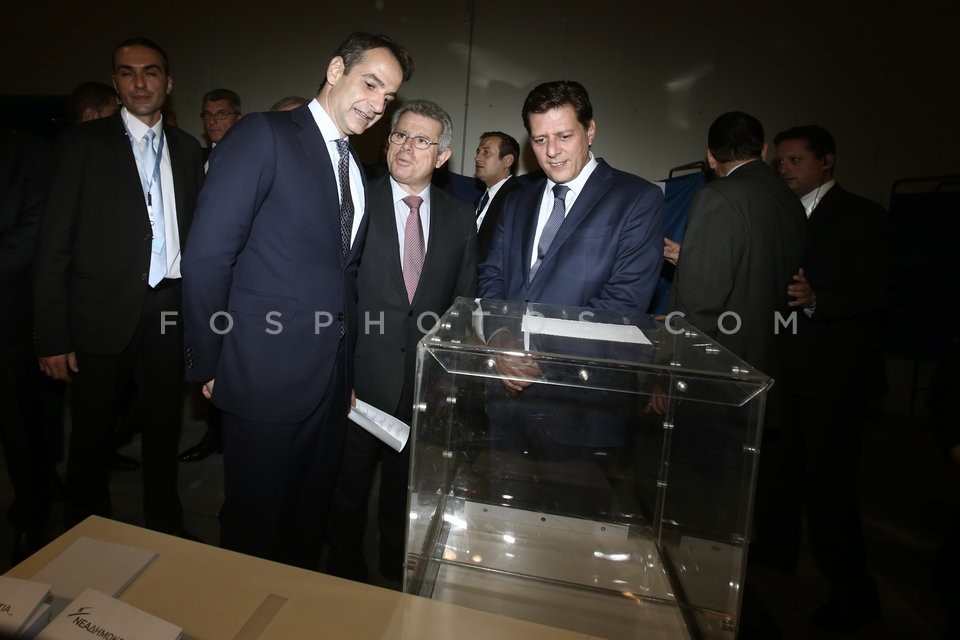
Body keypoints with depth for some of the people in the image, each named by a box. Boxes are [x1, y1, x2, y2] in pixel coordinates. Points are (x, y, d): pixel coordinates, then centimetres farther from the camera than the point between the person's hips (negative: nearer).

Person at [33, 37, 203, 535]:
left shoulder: (186, 149, 9)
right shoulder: (82, 143, -1)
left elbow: (194, 231, 9)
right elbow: (54, 243, -5)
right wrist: (52, 336, -10)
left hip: (169, 309, 3)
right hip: (103, 312, -2)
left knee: (164, 428, 15)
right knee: (92, 432, 11)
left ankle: (165, 527, 34)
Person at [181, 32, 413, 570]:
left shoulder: (356, 171, 14)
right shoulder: (265, 135, -8)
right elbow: (207, 255, -12)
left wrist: (347, 371, 11)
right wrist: (208, 365, -9)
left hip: (332, 381, 7)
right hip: (266, 377, -6)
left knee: (310, 517, 20)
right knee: (255, 524, 11)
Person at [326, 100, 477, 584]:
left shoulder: (460, 217, 4)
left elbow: (464, 301, 7)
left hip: (428, 381, 2)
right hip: (362, 376, -2)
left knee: (406, 488, 21)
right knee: (349, 487, 16)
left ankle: (397, 575, 45)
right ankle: (345, 575, 42)